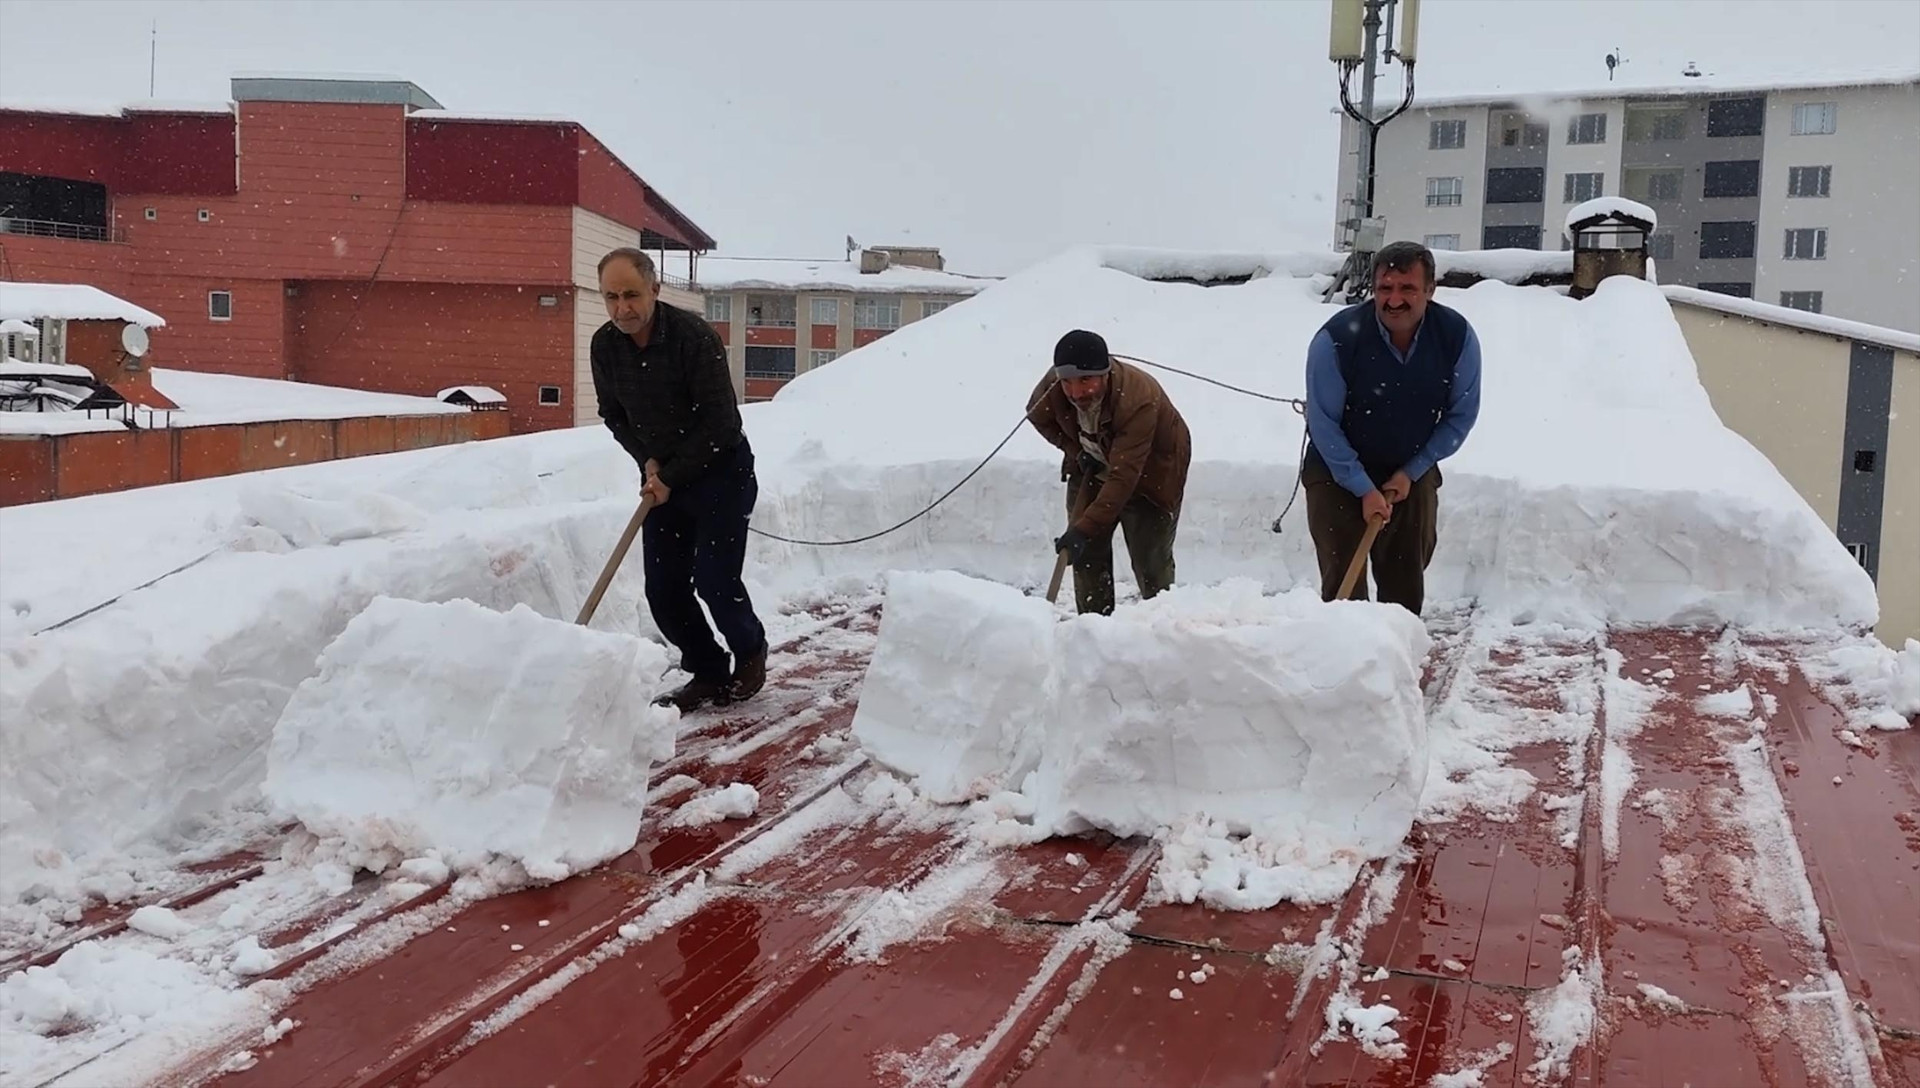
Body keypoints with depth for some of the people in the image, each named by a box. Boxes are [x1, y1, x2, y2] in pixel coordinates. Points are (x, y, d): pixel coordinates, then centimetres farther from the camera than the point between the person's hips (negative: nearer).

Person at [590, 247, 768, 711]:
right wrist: (647, 459, -6)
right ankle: (708, 673, 20)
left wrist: (673, 476, -17)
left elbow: (720, 423, -20)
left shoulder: (694, 337, -24)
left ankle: (750, 652, 19)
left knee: (715, 580, -10)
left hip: (720, 471, -5)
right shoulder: (605, 345, -7)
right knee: (663, 590, 2)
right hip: (662, 477, 6)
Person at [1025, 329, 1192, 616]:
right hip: (1092, 472, 5)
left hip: (1151, 475, -5)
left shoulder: (1138, 400, -41)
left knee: (1151, 563, -6)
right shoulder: (1052, 388, -24)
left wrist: (1085, 528, -51)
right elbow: (1038, 416, 2)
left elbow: (1124, 476, -45)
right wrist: (1075, 450, -11)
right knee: (1086, 554, 0)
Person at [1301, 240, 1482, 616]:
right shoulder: (1337, 338, -24)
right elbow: (1324, 425, -17)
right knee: (1344, 586, -8)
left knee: (1406, 589, 10)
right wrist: (1364, 489, -18)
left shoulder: (1457, 336, -15)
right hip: (1339, 474, -3)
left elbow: (1461, 415, -3)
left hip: (1414, 475, 3)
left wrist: (1410, 472, -8)